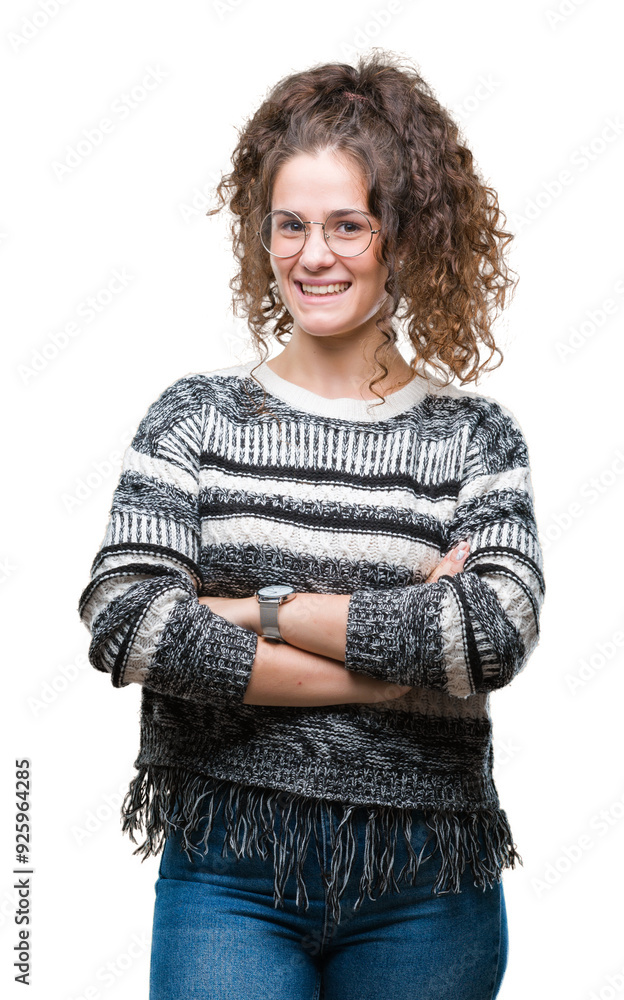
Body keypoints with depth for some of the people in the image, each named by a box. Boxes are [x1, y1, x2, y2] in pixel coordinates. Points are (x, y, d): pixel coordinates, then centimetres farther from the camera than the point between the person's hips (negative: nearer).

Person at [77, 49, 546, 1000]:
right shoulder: (198, 414, 1)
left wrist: (261, 609, -13)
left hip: (424, 894, 1)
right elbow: (123, 620, -12)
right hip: (228, 880, 0)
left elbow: (498, 631, -13)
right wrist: (391, 653, -13)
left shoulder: (476, 437, 2)